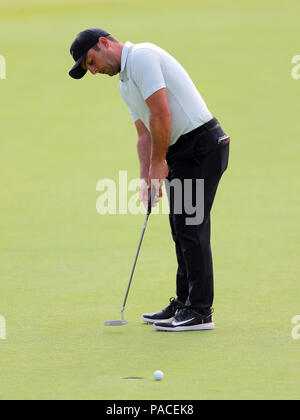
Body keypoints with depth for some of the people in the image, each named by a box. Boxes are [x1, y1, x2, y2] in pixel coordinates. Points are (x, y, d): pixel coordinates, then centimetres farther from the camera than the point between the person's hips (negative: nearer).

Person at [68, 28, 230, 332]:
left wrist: (158, 163, -11)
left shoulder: (141, 57, -14)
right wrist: (146, 178, 6)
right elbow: (144, 133, 18)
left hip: (201, 144, -10)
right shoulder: (125, 83, 19)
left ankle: (200, 312, -9)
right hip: (180, 151, 10)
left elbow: (161, 113, -20)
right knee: (181, 230, 13)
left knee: (191, 228, -10)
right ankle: (184, 304, 19)